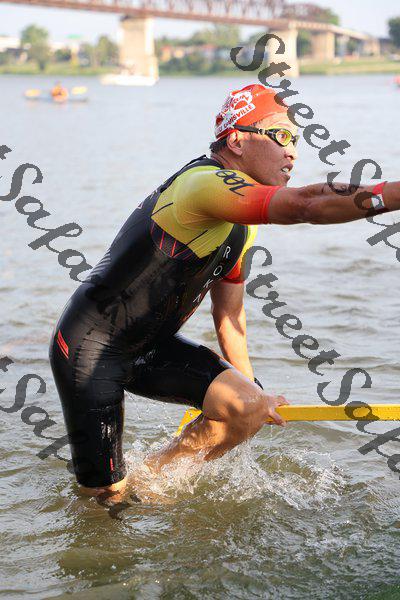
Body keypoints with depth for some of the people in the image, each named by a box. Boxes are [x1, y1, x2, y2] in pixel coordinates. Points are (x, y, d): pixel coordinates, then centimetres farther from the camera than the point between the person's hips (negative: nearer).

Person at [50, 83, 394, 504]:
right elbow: (308, 204, -40)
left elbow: (229, 316, 17)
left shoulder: (242, 223, 7)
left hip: (152, 348, 9)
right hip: (89, 346, -9)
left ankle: (155, 474, 11)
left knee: (249, 408, -9)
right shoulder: (206, 182, -25)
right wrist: (394, 195, -41)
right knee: (107, 497, -6)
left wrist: (249, 388, 19)